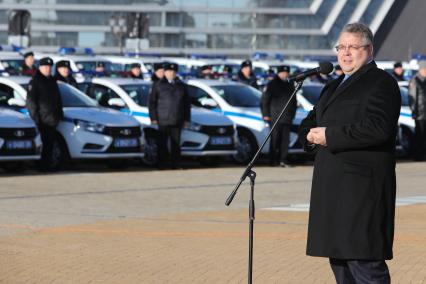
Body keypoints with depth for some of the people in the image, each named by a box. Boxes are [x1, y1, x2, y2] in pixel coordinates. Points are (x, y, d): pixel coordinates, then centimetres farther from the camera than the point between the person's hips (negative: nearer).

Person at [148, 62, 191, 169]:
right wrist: (153, 118, -6)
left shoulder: (181, 86, 13)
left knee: (176, 145, 5)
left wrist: (186, 119, 8)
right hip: (163, 121, -3)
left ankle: (176, 166, 9)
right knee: (162, 145, -3)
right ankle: (161, 166, 0)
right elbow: (152, 102, 2)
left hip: (177, 122, 3)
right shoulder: (158, 86, 4)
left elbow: (187, 104, 14)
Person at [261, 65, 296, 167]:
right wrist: (266, 114, -7)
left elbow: (294, 101, 26)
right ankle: (273, 160, -1)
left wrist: (292, 114, 16)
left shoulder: (290, 86, 19)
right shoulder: (272, 85, 3)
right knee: (275, 139, -5)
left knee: (285, 139, 0)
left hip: (287, 118, 5)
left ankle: (283, 159, 2)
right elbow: (265, 100, -1)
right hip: (275, 117, -5)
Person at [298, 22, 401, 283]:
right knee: (339, 261, 12)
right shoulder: (334, 87, 23)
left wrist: (330, 136, -17)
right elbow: (309, 123, 27)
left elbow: (379, 128, -21)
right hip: (333, 190, 9)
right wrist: (311, 134, 2)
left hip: (361, 188, -9)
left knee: (364, 263, -13)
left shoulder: (381, 83, -6)